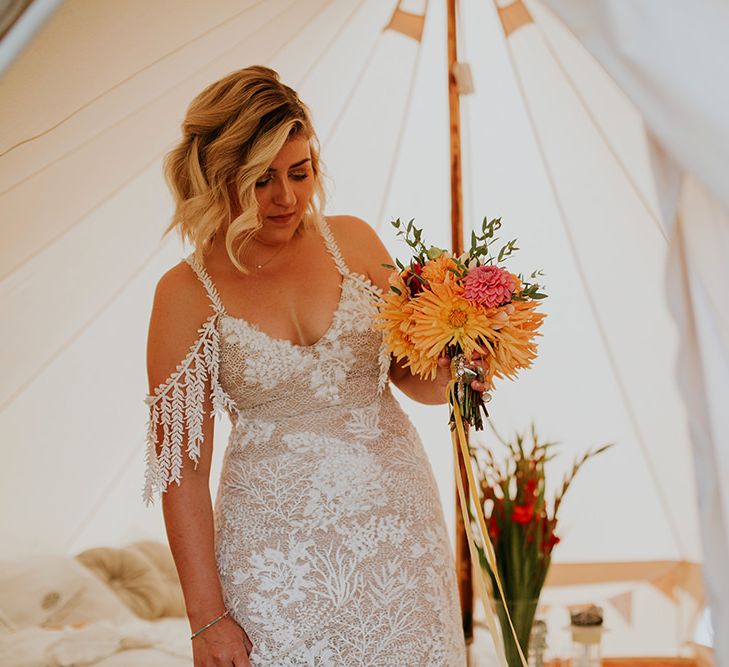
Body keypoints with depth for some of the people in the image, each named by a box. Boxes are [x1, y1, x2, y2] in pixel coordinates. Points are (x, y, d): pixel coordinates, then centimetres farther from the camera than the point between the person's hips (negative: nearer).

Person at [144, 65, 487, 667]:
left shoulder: (353, 241, 0)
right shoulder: (188, 293, -8)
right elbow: (182, 465, -7)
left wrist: (448, 377, -12)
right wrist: (206, 617, -8)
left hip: (396, 515, 3)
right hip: (279, 543, -3)